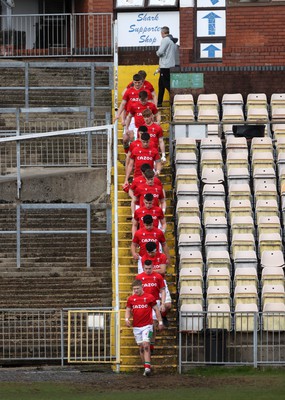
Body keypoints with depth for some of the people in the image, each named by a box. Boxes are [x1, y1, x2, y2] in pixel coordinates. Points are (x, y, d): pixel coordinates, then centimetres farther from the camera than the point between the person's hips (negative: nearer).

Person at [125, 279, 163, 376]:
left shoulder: (149, 297, -2)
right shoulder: (131, 299, 7)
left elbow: (156, 309, 5)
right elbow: (128, 310, 14)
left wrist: (160, 322, 5)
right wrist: (127, 319, -6)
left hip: (147, 325, -4)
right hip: (136, 327, 4)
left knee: (146, 345, -17)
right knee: (141, 347, 7)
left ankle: (147, 367, -21)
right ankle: (146, 368, 14)